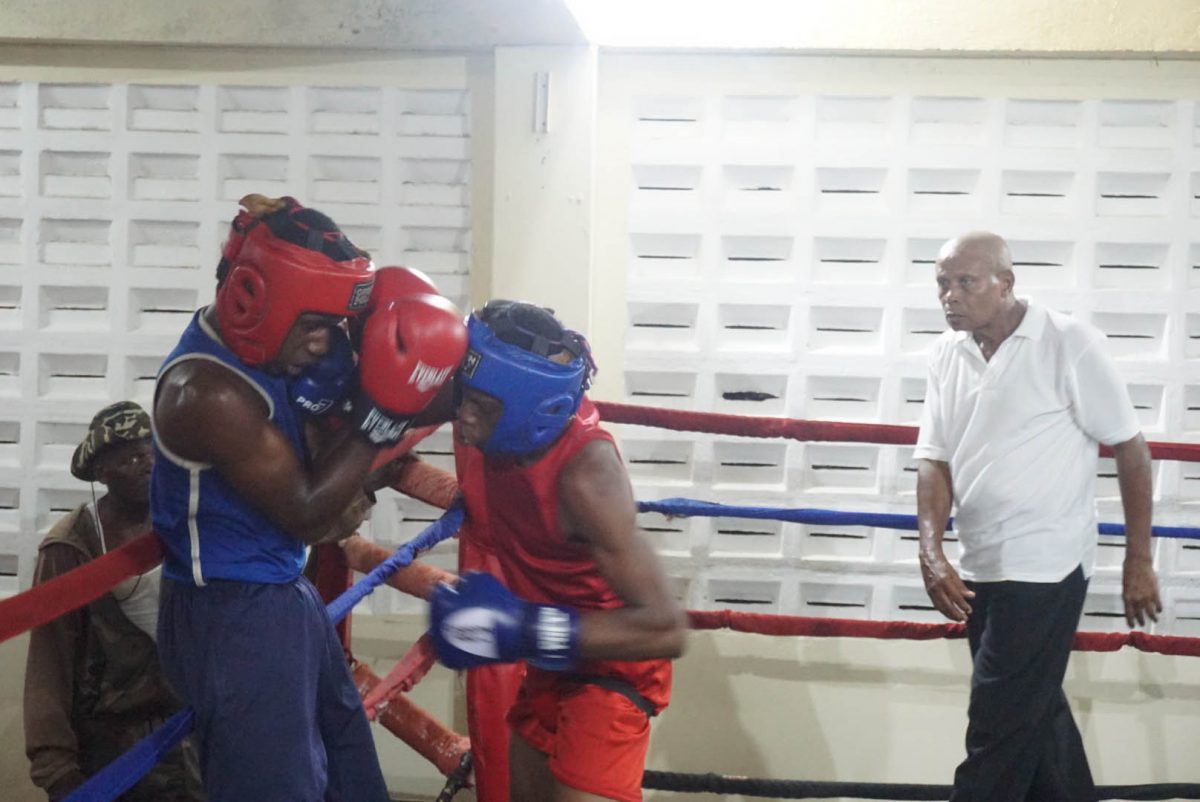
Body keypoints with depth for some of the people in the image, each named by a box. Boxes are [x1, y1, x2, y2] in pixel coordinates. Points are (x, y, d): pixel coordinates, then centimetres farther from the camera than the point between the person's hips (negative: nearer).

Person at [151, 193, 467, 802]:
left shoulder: (254, 344, 2)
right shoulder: (208, 392, -25)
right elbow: (308, 515, -19)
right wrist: (380, 416, -22)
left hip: (284, 600, 10)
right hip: (234, 619, -9)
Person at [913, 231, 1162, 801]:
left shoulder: (1068, 344, -12)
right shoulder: (947, 355, 4)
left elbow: (1130, 449, -7)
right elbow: (934, 459, 4)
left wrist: (1138, 562, -6)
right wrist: (932, 554, -10)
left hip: (1043, 567, -6)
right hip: (982, 569, 6)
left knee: (999, 728, -4)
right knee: (1036, 716, 18)